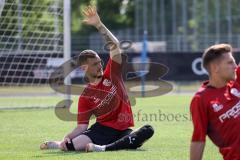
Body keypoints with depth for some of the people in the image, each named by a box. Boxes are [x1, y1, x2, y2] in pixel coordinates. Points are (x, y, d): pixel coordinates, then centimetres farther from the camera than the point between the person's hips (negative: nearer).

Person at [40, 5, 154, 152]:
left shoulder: (111, 74, 6)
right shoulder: (86, 96, 2)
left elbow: (114, 45, -2)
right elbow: (82, 126, 0)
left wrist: (99, 24, -12)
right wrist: (68, 137, -20)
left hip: (122, 131, 3)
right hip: (102, 128, -3)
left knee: (147, 131, -34)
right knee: (70, 145, -33)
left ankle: (104, 148, -40)